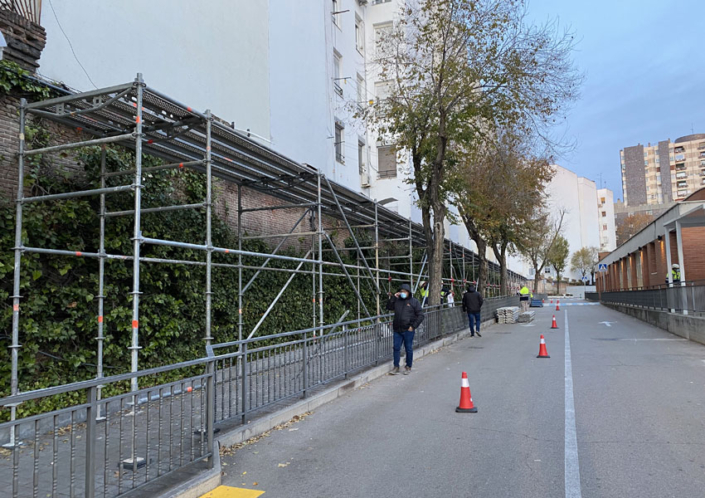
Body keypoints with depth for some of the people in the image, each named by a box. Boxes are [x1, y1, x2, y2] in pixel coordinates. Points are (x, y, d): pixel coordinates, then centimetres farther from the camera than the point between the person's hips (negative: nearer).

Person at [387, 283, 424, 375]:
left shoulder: (414, 301, -3)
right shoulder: (397, 300, 8)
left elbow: (420, 315, -3)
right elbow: (389, 307, 7)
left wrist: (413, 326, -10)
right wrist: (393, 298, -3)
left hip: (408, 330, -3)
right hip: (397, 330, 4)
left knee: (409, 349, 6)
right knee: (396, 348, 6)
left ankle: (408, 367, 20)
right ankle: (396, 367, 17)